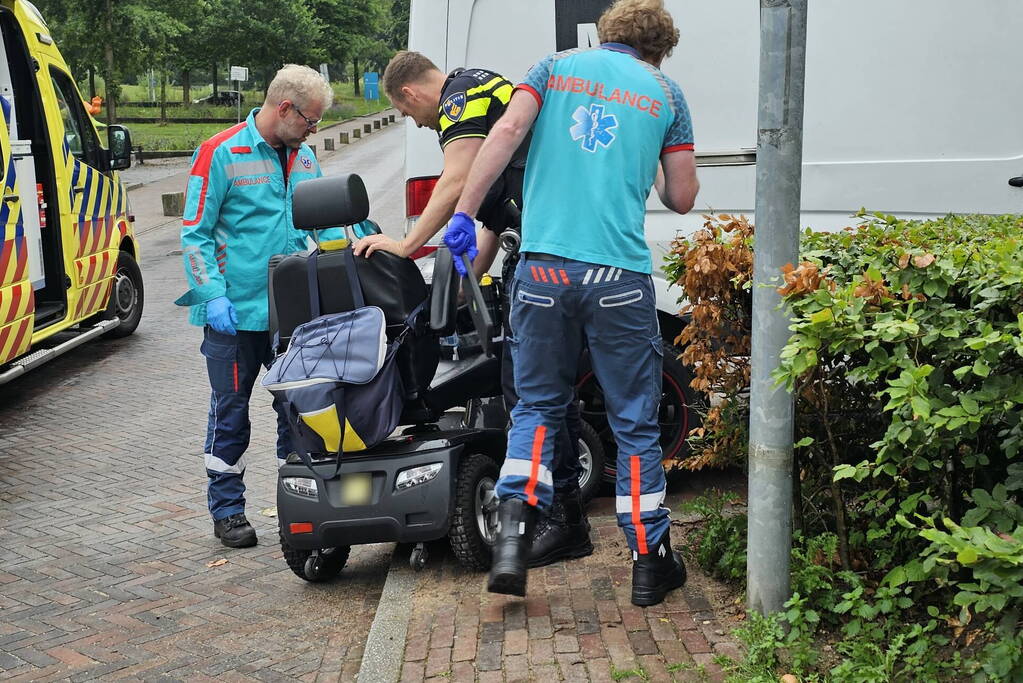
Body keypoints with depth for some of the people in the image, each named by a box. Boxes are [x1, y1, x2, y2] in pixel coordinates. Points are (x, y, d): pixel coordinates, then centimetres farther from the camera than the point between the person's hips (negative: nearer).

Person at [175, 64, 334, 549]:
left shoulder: (305, 159, 11)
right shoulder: (221, 154, -7)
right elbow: (195, 233, -8)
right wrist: (214, 296, -16)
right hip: (235, 311, -5)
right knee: (231, 412, 4)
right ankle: (227, 509, 16)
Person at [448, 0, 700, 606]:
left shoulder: (557, 67, 13)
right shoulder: (665, 93, 11)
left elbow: (506, 132, -3)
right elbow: (683, 199, 12)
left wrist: (464, 213, -4)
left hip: (544, 265, 2)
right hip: (620, 273, -1)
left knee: (537, 407, 16)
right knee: (635, 423, 9)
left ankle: (513, 539, 0)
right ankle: (650, 562, 17)